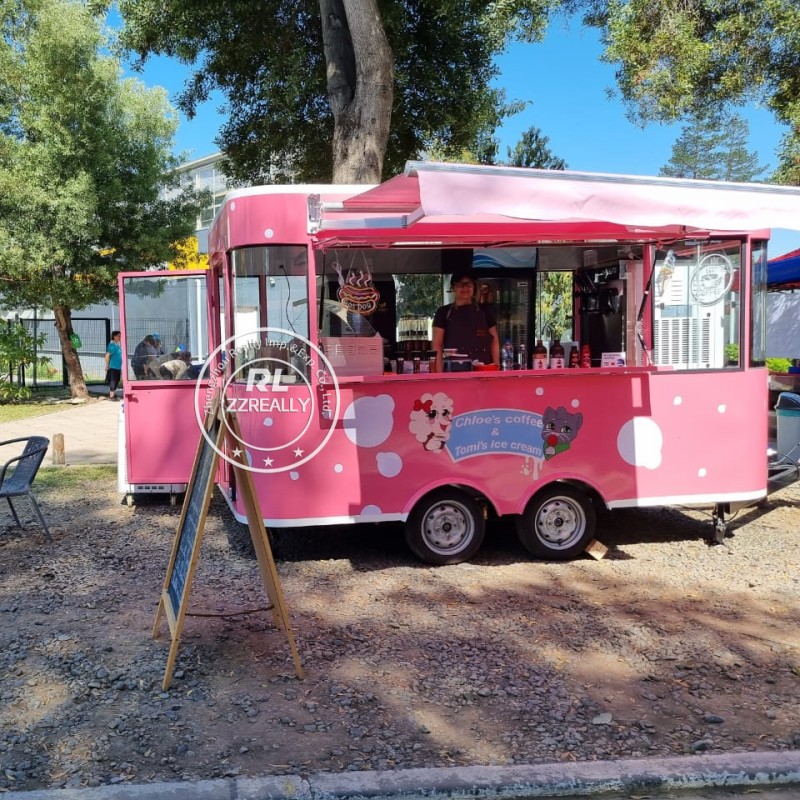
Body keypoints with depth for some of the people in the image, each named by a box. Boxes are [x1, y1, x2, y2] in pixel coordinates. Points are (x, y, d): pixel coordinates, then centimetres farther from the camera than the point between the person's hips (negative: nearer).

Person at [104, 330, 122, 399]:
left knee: (116, 381, 12)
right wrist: (107, 366, -16)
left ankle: (113, 394, 20)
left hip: (118, 367, 9)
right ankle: (111, 396, -3)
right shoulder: (112, 345, -13)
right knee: (113, 381, -6)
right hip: (113, 367, -9)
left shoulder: (117, 345, 14)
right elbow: (107, 356, -16)